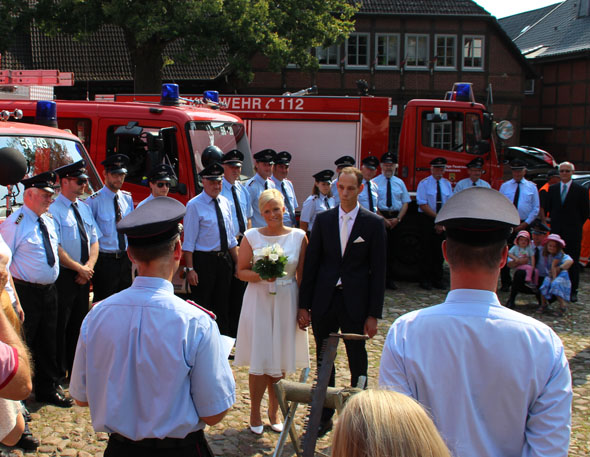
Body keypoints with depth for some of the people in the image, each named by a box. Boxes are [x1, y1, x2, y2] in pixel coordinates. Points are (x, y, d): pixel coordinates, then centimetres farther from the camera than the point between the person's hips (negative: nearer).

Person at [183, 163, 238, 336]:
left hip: (224, 260, 6)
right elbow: (189, 241, -13)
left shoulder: (225, 203, 9)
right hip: (204, 261, -6)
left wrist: (237, 263, 14)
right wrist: (190, 269, -18)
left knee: (222, 305, 16)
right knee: (202, 306, 2)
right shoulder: (194, 205, -11)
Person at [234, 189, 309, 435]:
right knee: (259, 361, 1)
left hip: (287, 302, 1)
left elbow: (302, 275, 3)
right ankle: (255, 413, 18)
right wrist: (261, 275, -17)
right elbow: (241, 271, 2)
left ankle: (273, 412, 26)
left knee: (280, 361, 10)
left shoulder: (298, 236, 0)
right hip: (259, 301, -1)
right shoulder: (252, 237, -2)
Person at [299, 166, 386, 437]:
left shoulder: (373, 223, -3)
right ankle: (325, 416, 24)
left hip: (355, 303, -2)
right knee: (323, 361, 11)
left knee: (357, 363, 9)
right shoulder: (323, 220, 4)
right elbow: (311, 263, 5)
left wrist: (374, 314, -7)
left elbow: (378, 270, -3)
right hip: (324, 301, 2)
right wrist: (304, 304, 1)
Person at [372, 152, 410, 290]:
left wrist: (397, 219, -4)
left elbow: (405, 202, 11)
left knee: (392, 250, 5)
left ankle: (390, 279, 12)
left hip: (395, 218, 4)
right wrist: (383, 219, -12)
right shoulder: (375, 182, 1)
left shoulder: (399, 183, 14)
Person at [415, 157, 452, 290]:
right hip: (427, 219, -4)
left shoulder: (447, 184, 9)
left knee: (440, 250, 5)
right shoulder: (424, 183, -3)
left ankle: (437, 279, 13)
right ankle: (425, 280, 4)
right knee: (427, 249, -4)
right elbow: (423, 205, -10)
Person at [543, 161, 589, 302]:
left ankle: (573, 291, 6)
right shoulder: (552, 189, 9)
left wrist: (576, 225, 4)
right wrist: (555, 223, 9)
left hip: (573, 232, -3)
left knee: (573, 262, 0)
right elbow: (548, 208, 14)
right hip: (556, 232, 3)